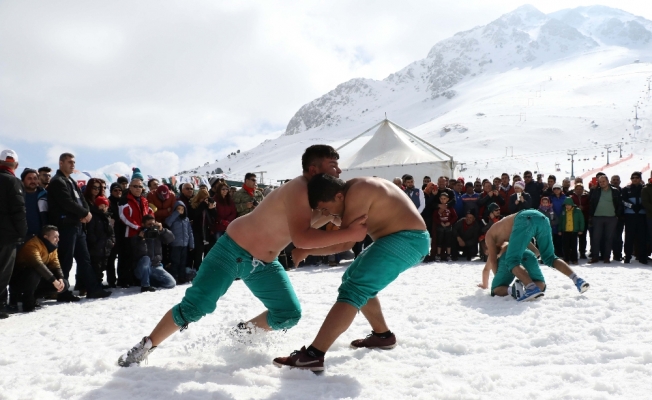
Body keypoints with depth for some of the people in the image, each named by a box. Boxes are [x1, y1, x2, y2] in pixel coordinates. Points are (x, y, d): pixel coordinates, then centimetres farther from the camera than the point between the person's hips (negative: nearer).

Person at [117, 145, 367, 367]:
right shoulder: (299, 190, -27)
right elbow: (301, 238, -40)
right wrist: (348, 234, -37)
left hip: (264, 264, 8)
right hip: (234, 251, -8)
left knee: (290, 314, 1)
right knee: (194, 307, -11)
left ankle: (244, 331, 24)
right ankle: (146, 346, 8)